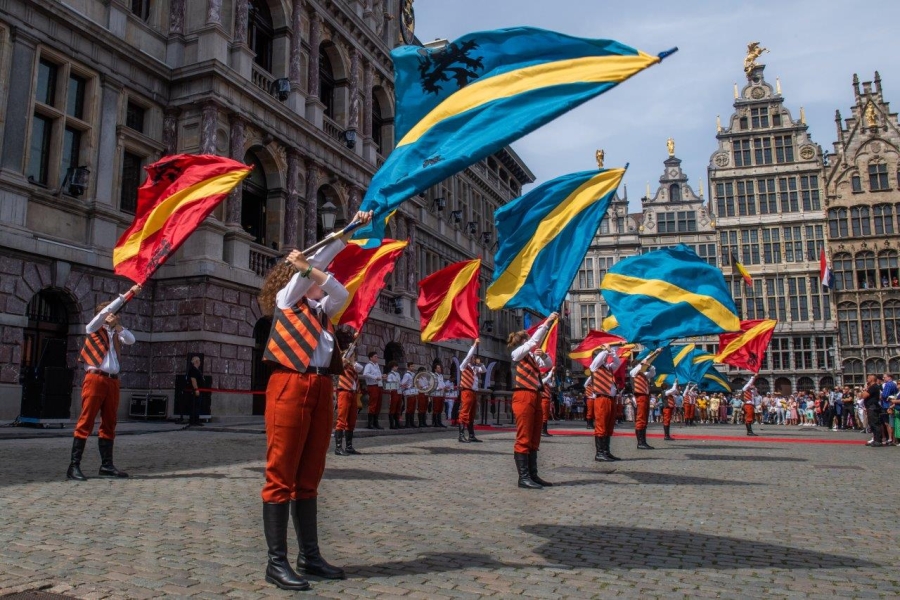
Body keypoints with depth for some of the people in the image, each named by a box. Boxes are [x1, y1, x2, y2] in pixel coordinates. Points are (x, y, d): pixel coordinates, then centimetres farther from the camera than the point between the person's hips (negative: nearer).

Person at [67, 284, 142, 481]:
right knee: (86, 422, -8)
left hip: (112, 381, 6)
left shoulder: (116, 334, 21)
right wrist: (127, 294, -8)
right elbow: (106, 310, -6)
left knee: (109, 423, 6)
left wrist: (118, 325, -3)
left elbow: (131, 340, 5)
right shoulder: (94, 329, 7)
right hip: (95, 378, -6)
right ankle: (74, 465, -7)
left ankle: (106, 465, 10)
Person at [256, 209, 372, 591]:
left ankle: (310, 556, 16)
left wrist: (322, 256, 1)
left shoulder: (321, 310, 24)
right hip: (291, 387, -6)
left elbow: (342, 294, 7)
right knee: (281, 477, -3)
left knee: (309, 478, 10)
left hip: (321, 390, 6)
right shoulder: (284, 299, 10)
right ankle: (276, 562, 1)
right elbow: (316, 260, 4)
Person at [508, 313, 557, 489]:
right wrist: (547, 322, -10)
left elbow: (548, 364, 18)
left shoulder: (531, 356, 19)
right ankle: (523, 478, -6)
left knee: (534, 439, 9)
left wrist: (543, 355, -3)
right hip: (523, 397, -8)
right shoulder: (516, 353, -2)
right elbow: (534, 341, -12)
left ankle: (533, 475, 14)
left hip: (535, 397, 9)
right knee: (523, 438, -8)